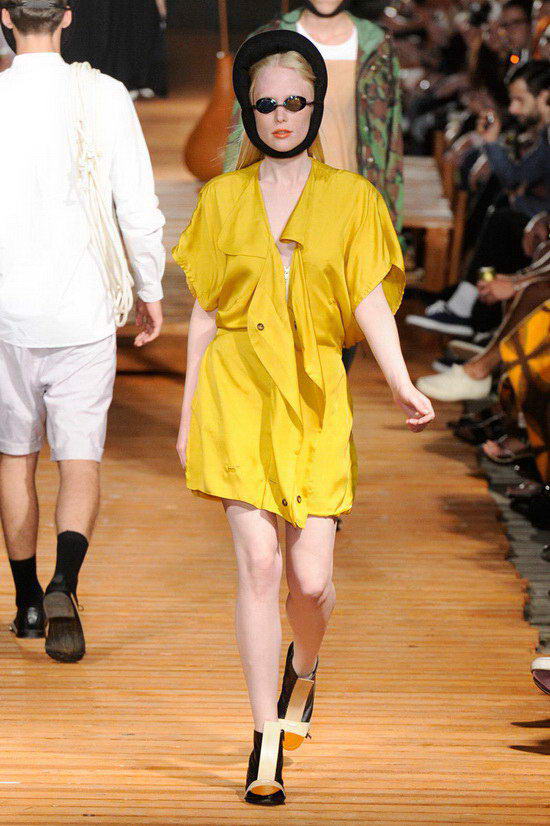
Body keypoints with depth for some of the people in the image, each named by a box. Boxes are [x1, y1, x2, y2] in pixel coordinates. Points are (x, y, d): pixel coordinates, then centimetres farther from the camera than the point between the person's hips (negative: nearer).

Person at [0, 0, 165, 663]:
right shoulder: (104, 98, -6)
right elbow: (138, 209, -4)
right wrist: (150, 292, 10)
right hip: (82, 310, -1)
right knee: (80, 460, 2)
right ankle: (63, 587, -22)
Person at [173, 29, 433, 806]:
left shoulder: (350, 197, 7)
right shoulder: (222, 198, 9)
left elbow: (370, 302, -1)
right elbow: (205, 312, 11)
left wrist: (401, 384, -17)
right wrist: (188, 413, 9)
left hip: (314, 397, 0)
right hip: (238, 389, 0)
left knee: (312, 578, -5)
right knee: (258, 561, -10)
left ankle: (301, 670, 31)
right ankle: (267, 745, -3)